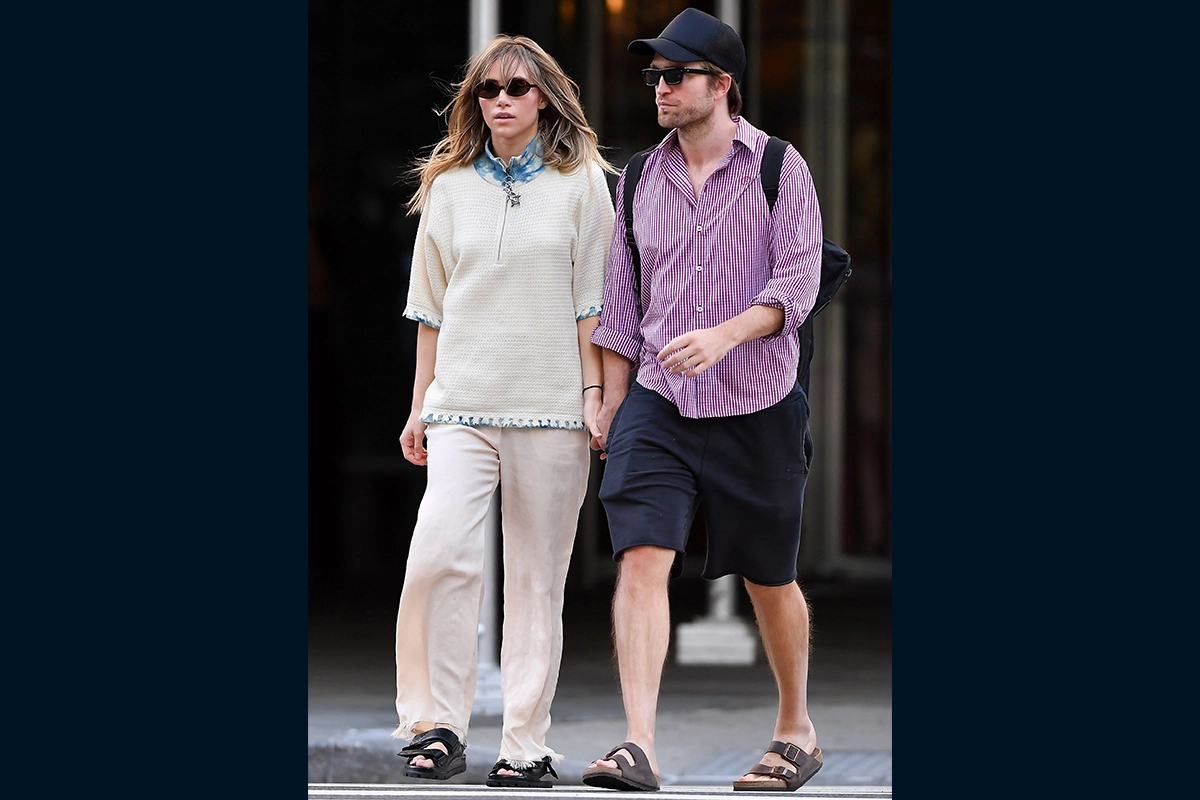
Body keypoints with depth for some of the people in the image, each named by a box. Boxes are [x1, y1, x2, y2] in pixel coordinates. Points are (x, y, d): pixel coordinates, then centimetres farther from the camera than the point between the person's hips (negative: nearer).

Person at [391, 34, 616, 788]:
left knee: (538, 576, 0)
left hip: (550, 407, -1)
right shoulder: (450, 185, 12)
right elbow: (431, 305, 16)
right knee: (441, 551, -18)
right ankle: (437, 725, -9)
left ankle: (527, 744, 5)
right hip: (463, 404, 1)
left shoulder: (580, 182, 5)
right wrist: (421, 403, 13)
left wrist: (594, 394, -2)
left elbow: (591, 300, 4)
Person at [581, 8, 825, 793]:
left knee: (769, 578, 9)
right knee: (641, 557, -16)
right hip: (657, 404, 3)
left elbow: (797, 285, -11)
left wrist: (722, 336, -26)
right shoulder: (640, 180, 9)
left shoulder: (779, 168, -3)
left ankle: (798, 730, 30)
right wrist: (611, 403, 13)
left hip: (757, 406, -2)